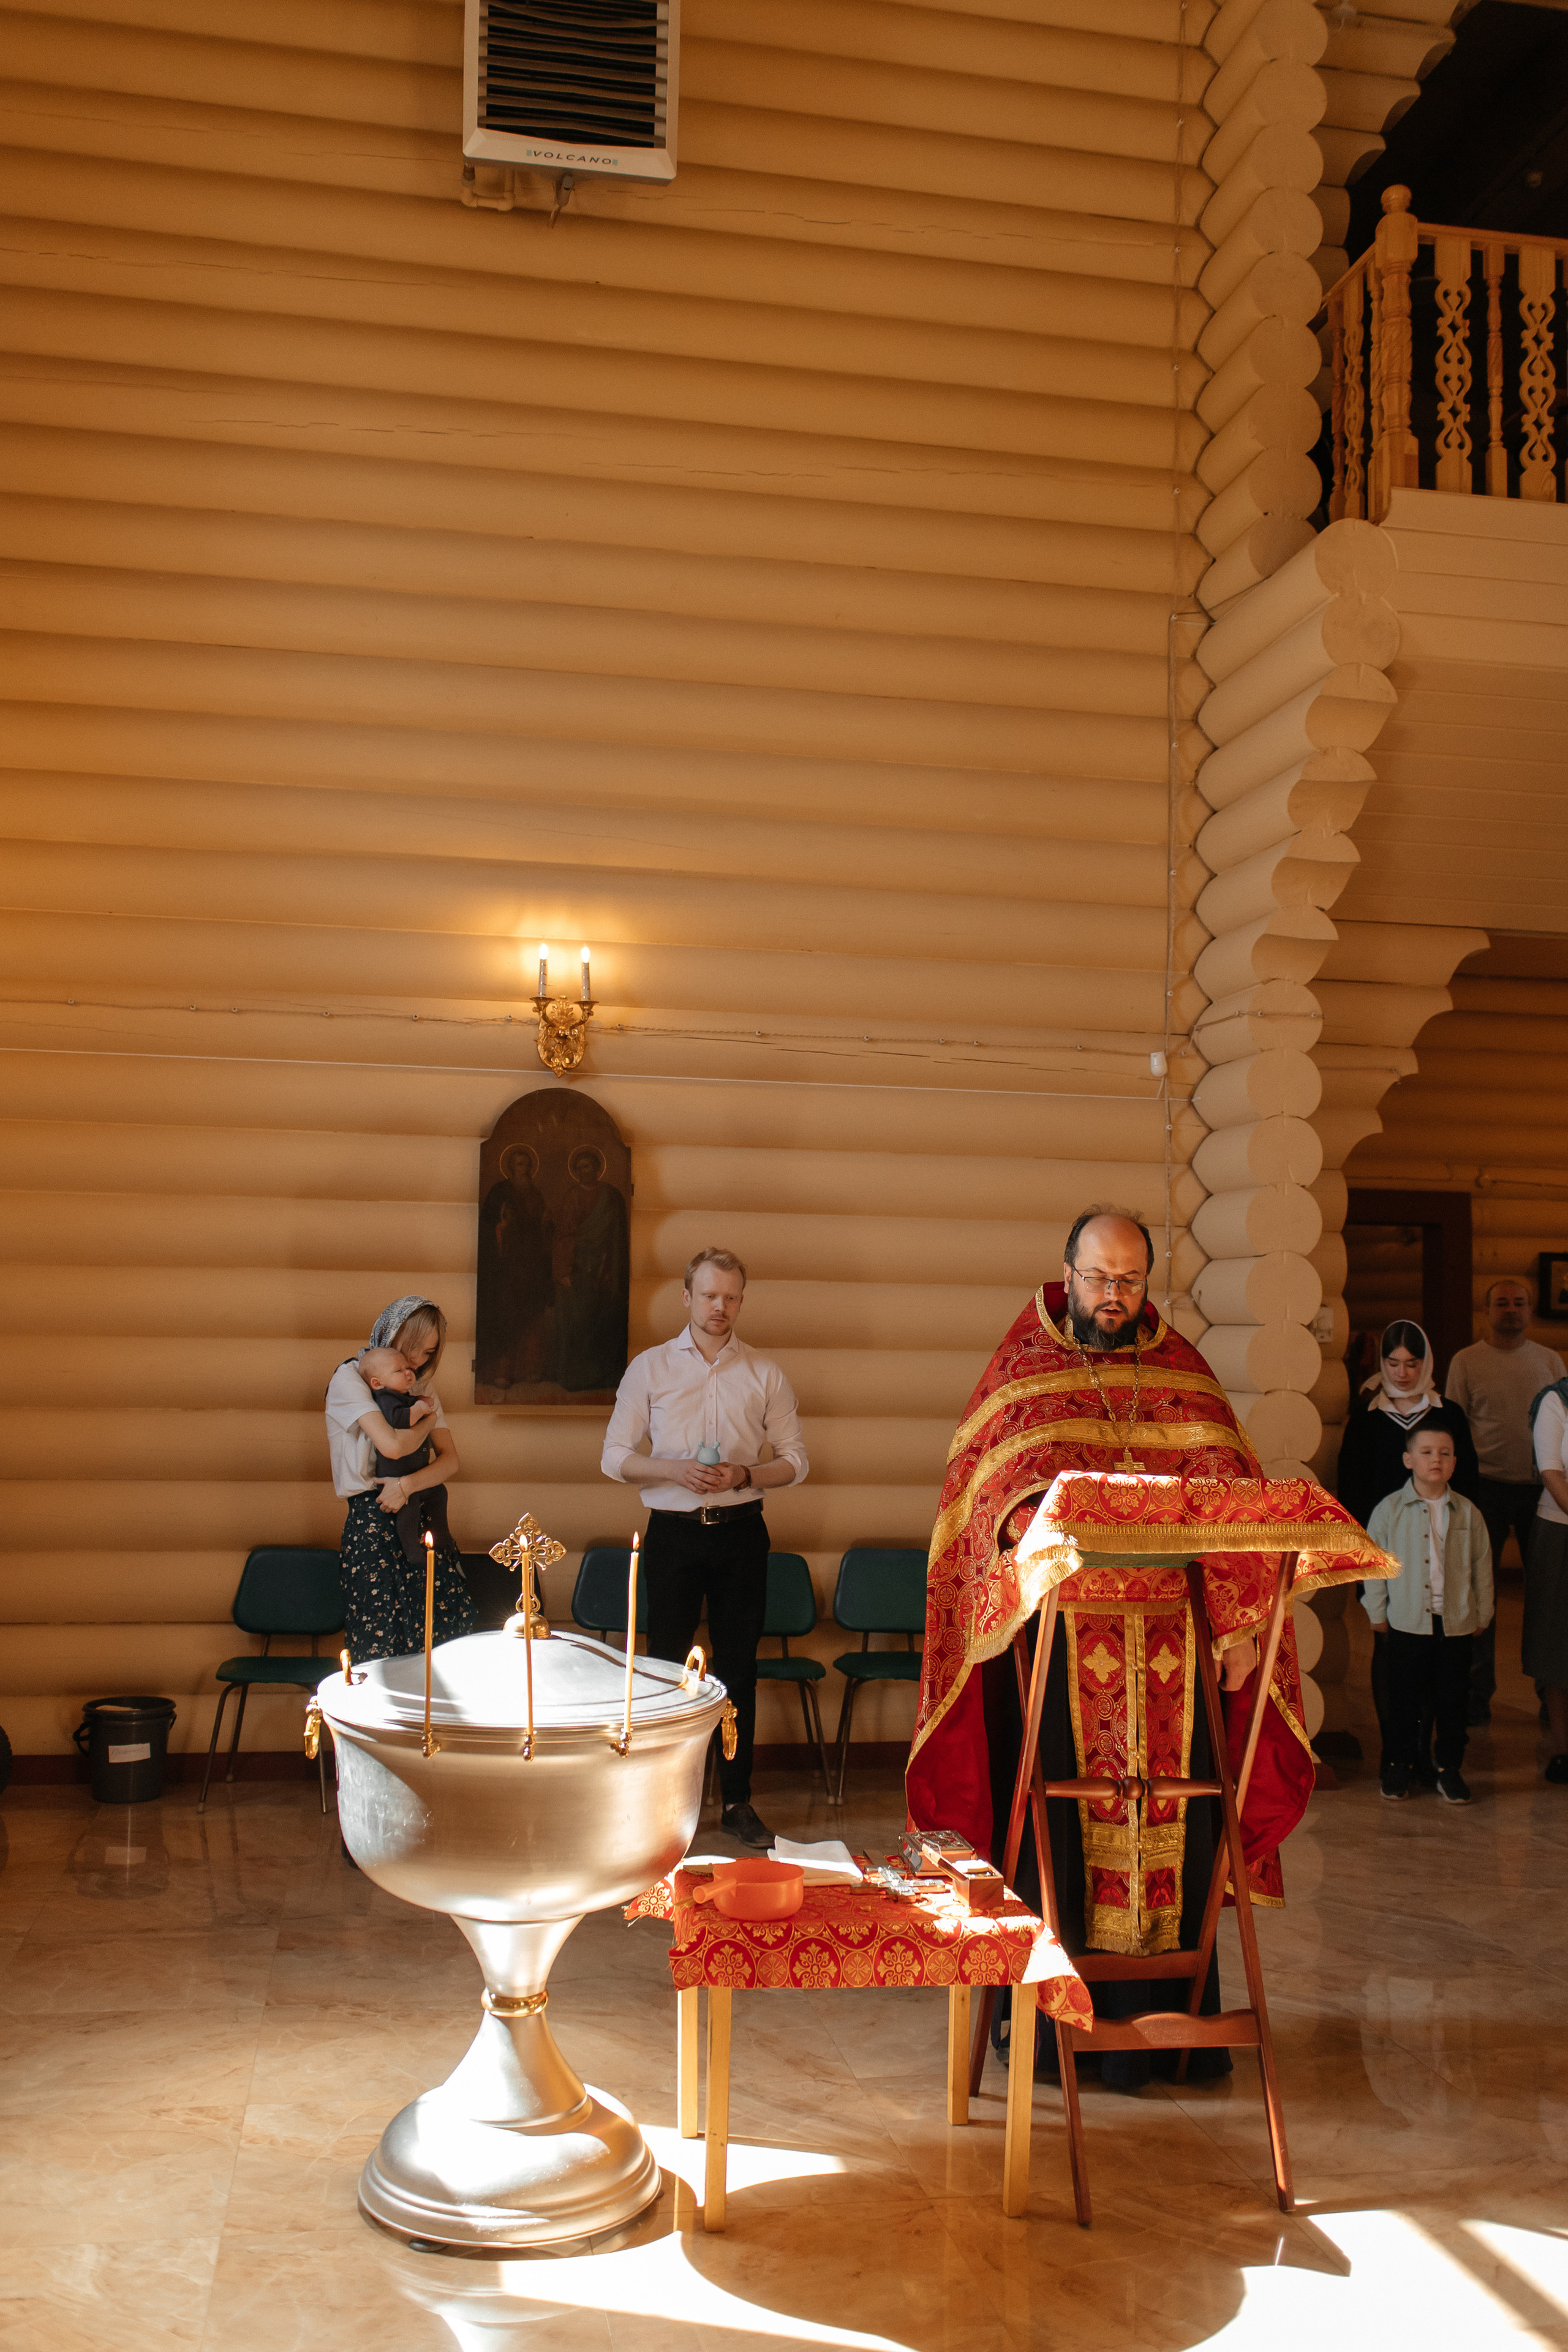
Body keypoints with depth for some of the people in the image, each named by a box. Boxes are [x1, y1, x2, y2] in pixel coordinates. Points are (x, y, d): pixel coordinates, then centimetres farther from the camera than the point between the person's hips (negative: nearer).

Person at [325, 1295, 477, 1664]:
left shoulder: (421, 1388, 19)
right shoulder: (350, 1378, -2)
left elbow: (450, 1460, 8)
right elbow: (392, 1445, -15)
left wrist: (407, 1485, -11)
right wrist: (428, 1421, 5)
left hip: (422, 1517, 5)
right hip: (373, 1521, -5)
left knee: (454, 1630, -7)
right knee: (379, 1650, -7)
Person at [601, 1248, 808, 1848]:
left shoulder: (765, 1376, 6)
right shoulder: (650, 1368, 3)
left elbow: (795, 1461, 7)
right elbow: (615, 1458, 1)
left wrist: (743, 1474, -12)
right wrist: (675, 1470, -16)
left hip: (740, 1530, 1)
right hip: (673, 1530, -1)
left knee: (739, 1668, 5)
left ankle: (737, 1801, 14)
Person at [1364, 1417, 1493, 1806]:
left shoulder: (1468, 1513, 2)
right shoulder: (1390, 1510, -4)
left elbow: (1482, 1567, 9)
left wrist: (1482, 1614, 10)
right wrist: (1377, 1613, 1)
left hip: (1457, 1623, 2)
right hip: (1407, 1621, -1)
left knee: (1453, 1699, 8)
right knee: (1404, 1699, 6)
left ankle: (1450, 1768, 21)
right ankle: (1398, 1765, 20)